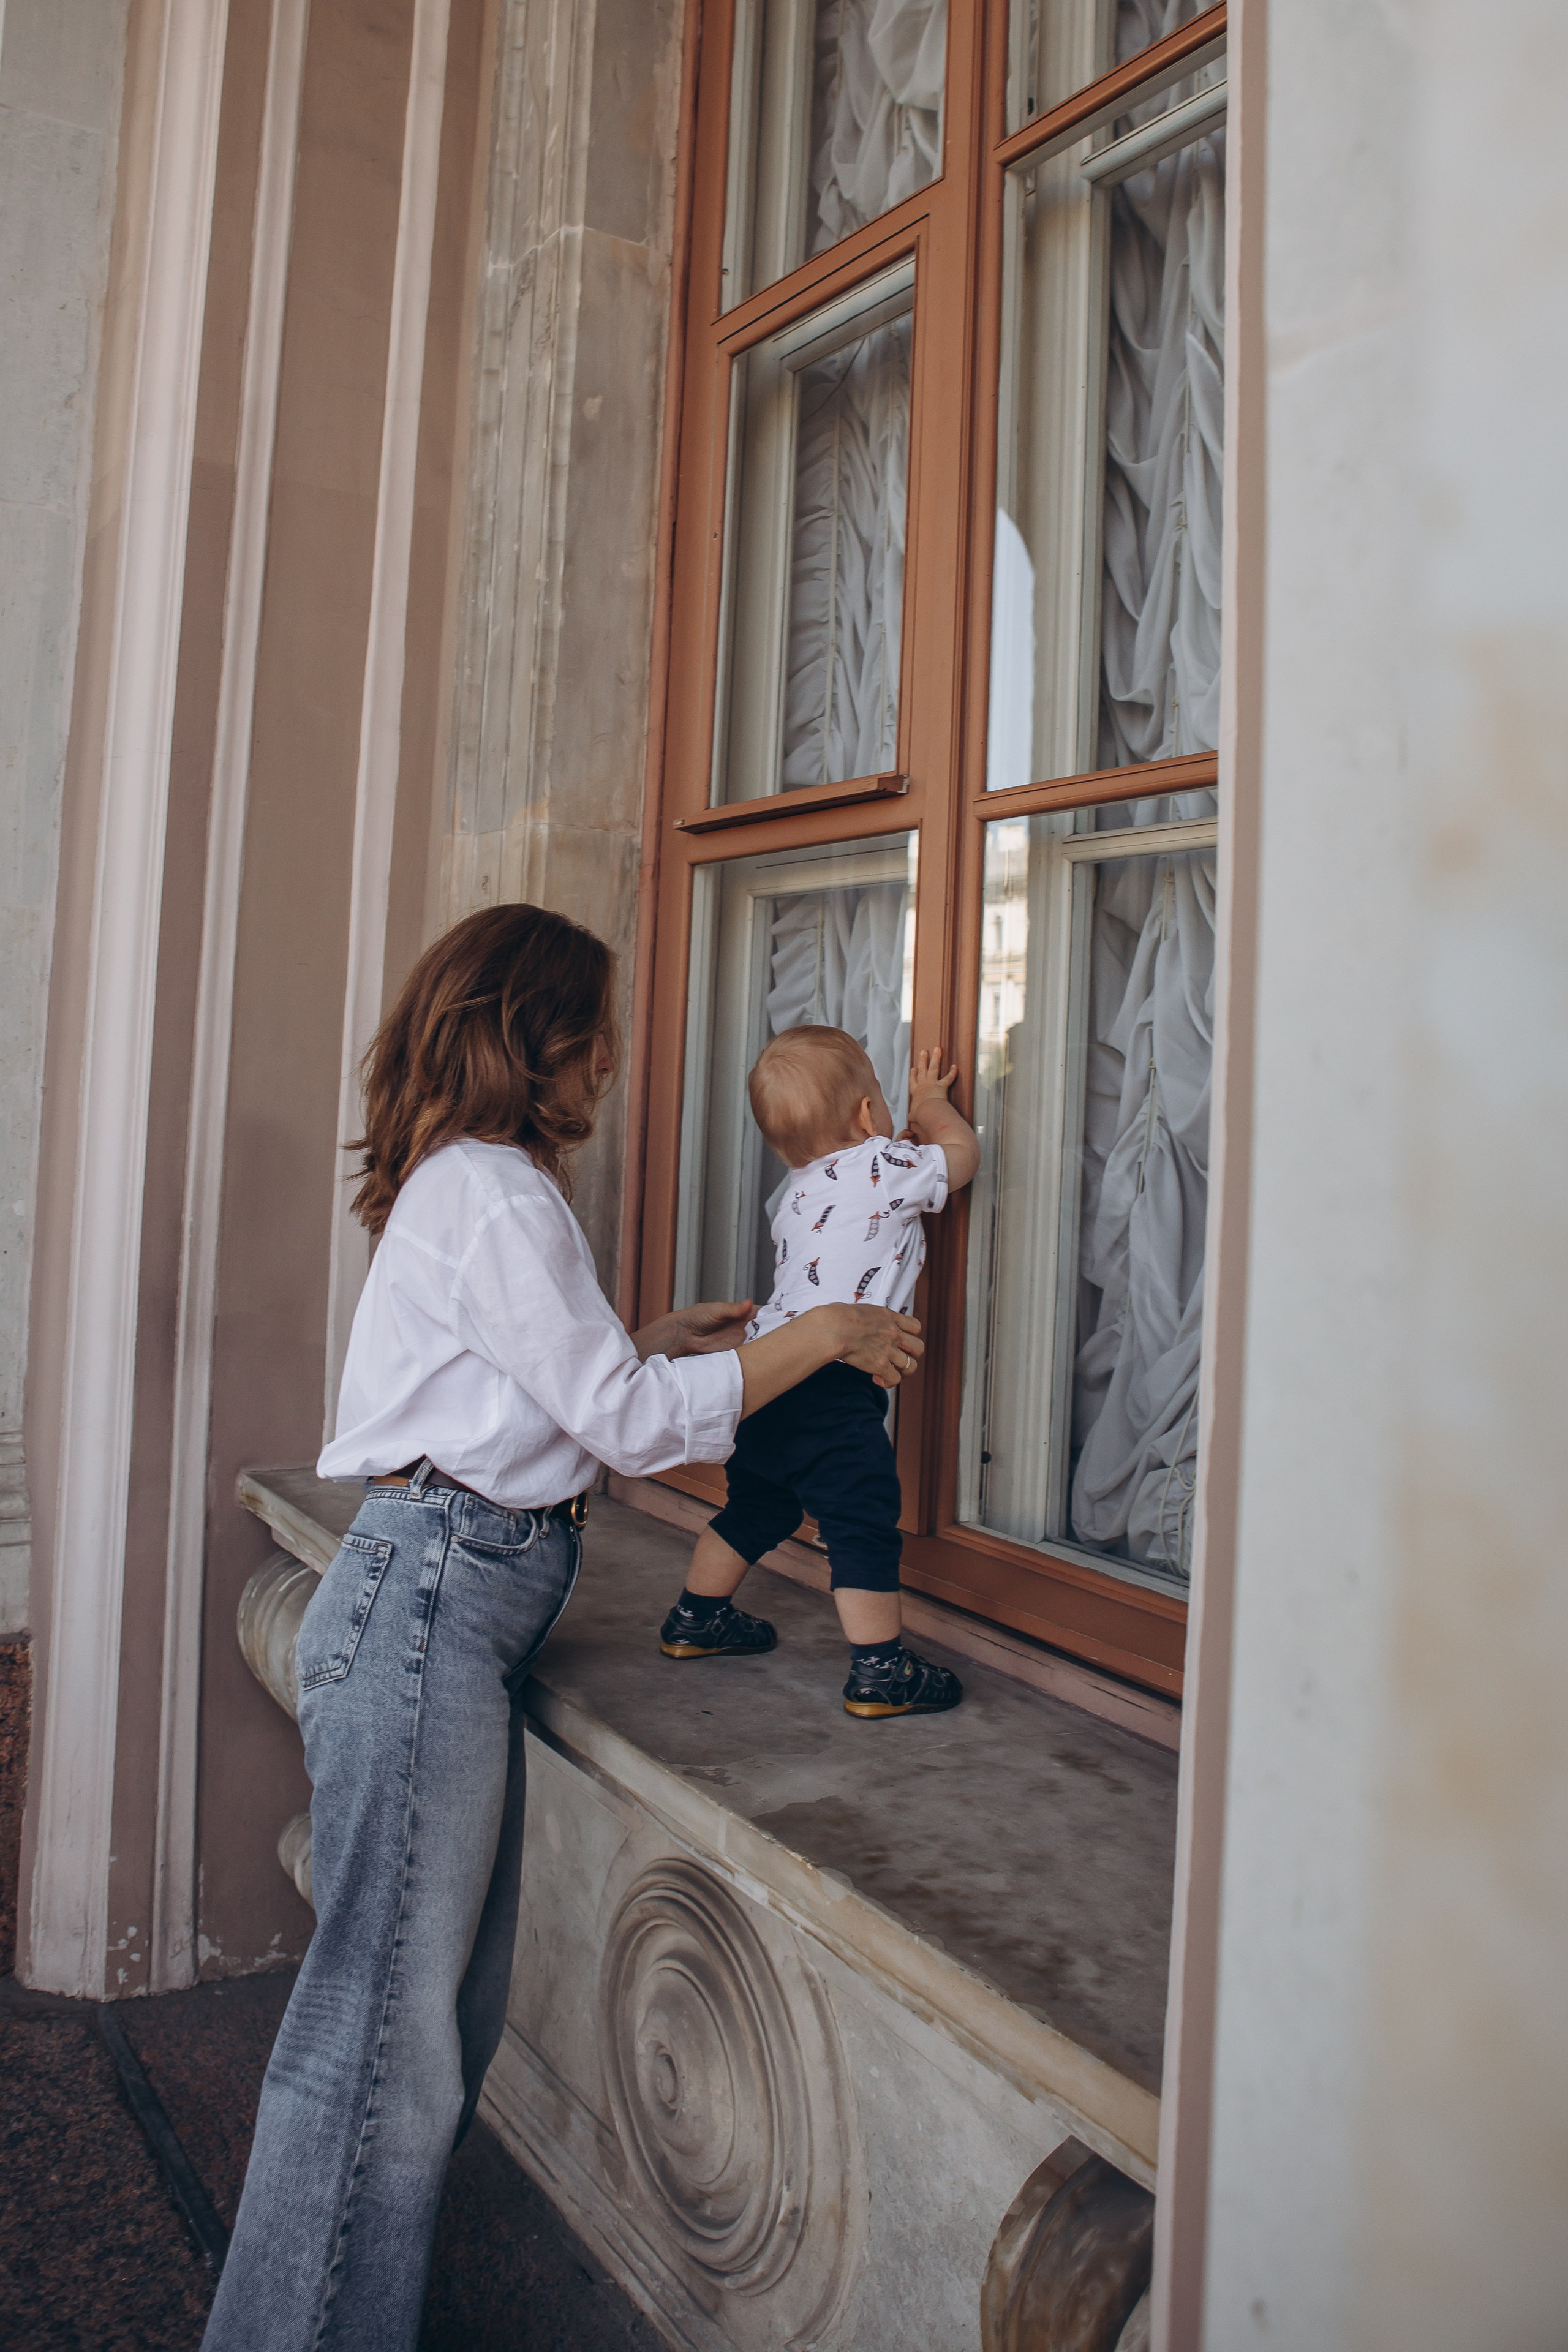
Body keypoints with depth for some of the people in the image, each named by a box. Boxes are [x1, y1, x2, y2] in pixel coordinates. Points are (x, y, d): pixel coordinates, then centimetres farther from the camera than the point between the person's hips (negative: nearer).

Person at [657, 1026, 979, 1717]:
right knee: (864, 1525, -1)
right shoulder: (887, 1167, -6)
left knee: (756, 1506, 25)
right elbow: (963, 1152, 12)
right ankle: (880, 1673, 3)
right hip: (829, 1391, -8)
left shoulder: (800, 1189, 16)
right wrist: (931, 1101, 27)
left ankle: (696, 1620, 39)